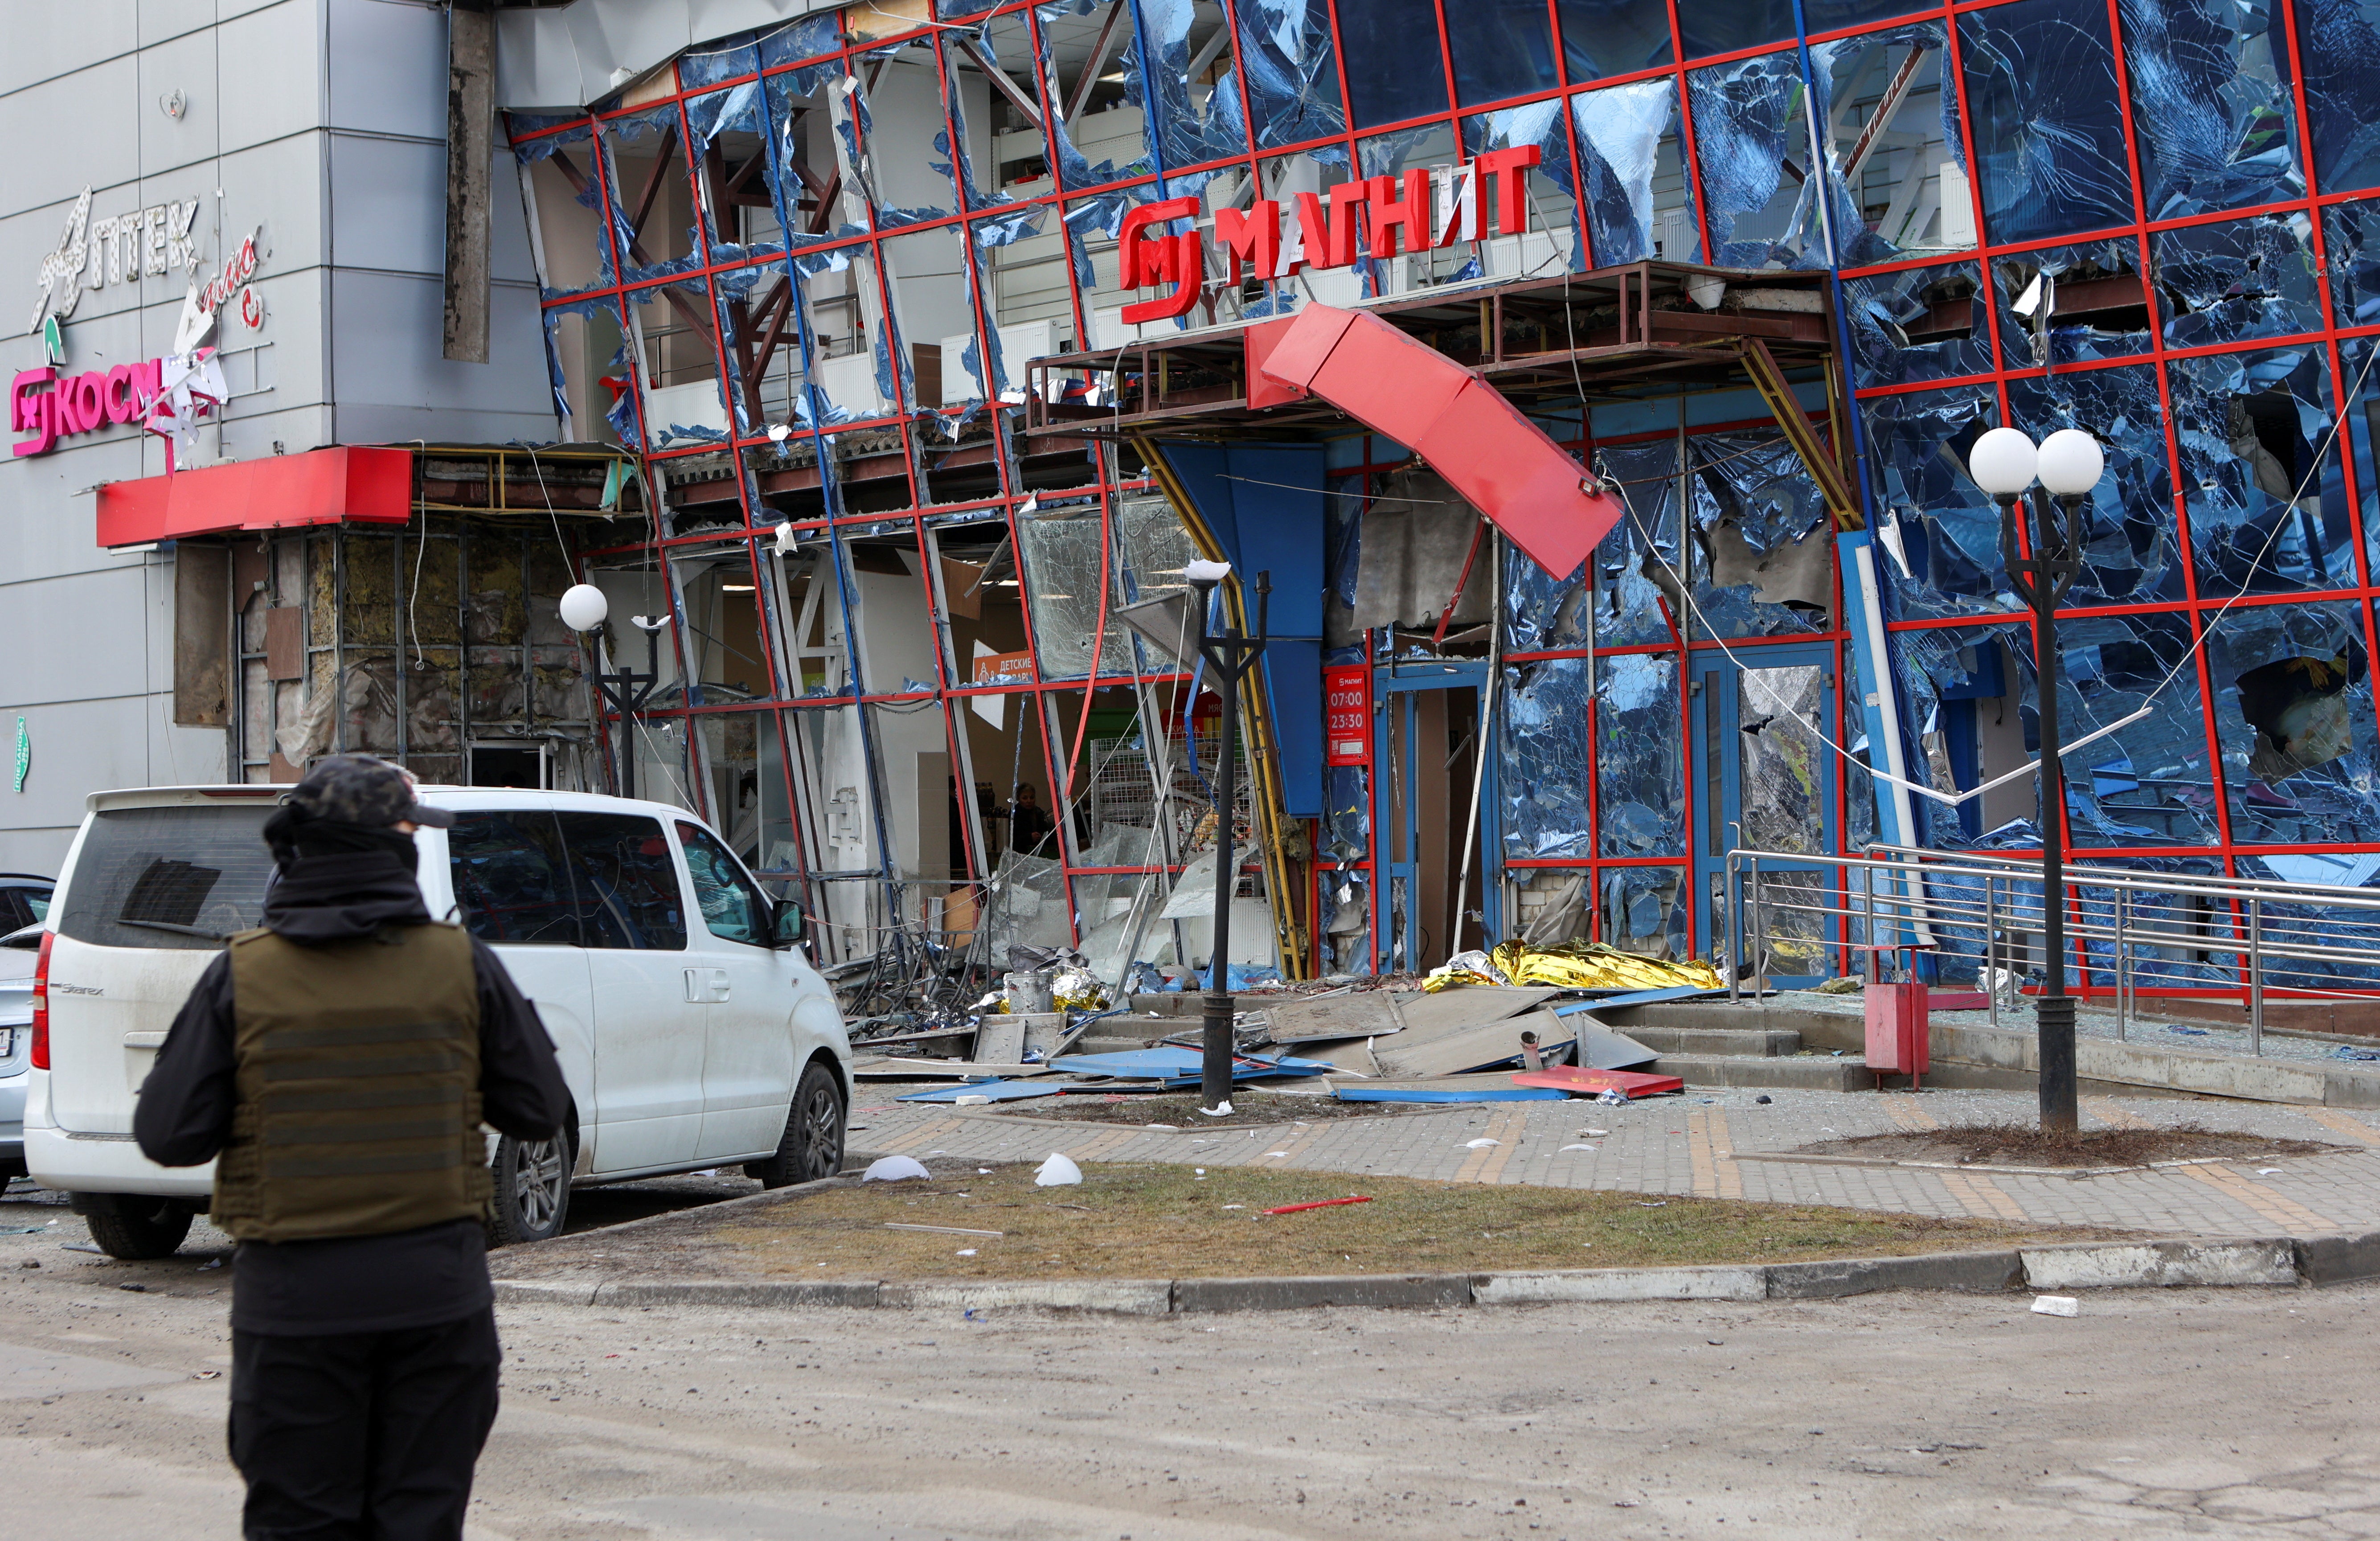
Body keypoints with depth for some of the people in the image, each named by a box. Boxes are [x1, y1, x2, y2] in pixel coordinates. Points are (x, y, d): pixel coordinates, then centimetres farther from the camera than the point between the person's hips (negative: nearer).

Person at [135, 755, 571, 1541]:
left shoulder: (240, 976, -6)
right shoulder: (464, 965, -4)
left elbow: (168, 1135, -5)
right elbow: (539, 1111, 3)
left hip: (292, 1294, -1)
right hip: (438, 1287, 1)